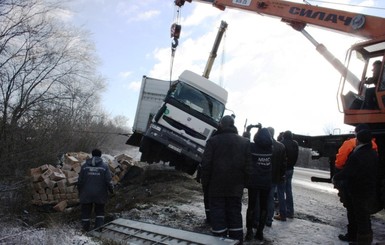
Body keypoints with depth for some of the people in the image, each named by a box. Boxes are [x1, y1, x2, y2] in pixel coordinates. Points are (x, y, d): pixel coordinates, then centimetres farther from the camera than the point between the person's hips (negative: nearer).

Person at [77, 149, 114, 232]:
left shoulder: (84, 166, -1)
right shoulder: (104, 166, -6)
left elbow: (80, 181, 0)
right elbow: (108, 181, -10)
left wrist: (80, 192, 14)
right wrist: (111, 190, 7)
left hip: (86, 194, 1)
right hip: (100, 194, 0)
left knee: (86, 212, 12)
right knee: (100, 212, 16)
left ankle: (86, 229, 18)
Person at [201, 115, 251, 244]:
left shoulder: (213, 140, -6)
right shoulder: (245, 142, 4)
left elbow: (206, 164, -8)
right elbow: (247, 166, 2)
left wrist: (205, 183, 0)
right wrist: (242, 183, 9)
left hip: (216, 186, -3)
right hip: (236, 188, 3)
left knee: (218, 216, 3)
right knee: (235, 215, 11)